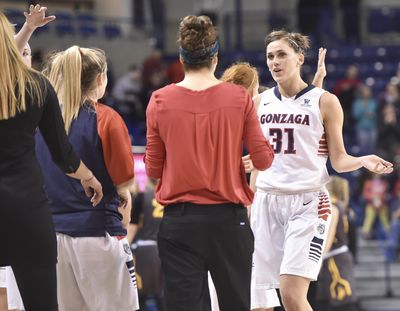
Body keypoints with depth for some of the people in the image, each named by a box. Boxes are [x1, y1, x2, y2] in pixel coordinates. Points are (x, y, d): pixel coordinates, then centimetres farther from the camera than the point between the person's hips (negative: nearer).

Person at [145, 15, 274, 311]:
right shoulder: (239, 98, -4)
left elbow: (153, 169, 2)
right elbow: (263, 159, -2)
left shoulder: (160, 100, -3)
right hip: (228, 219, 0)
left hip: (179, 220, 0)